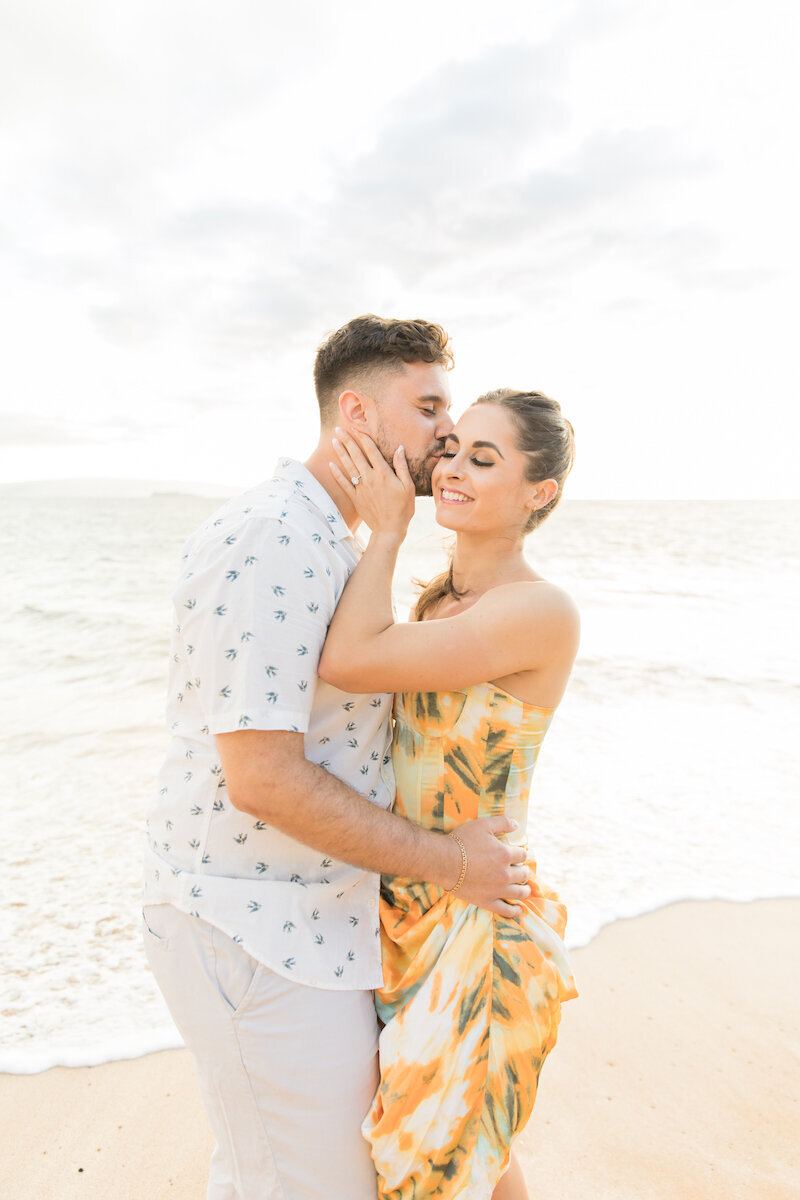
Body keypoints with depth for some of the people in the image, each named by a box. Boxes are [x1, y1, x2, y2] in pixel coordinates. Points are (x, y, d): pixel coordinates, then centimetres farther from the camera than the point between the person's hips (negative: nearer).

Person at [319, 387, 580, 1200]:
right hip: (406, 904, 7)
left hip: (475, 926, -7)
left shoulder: (543, 611, -23)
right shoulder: (438, 597, 3)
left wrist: (387, 529, -17)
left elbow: (346, 662, -29)